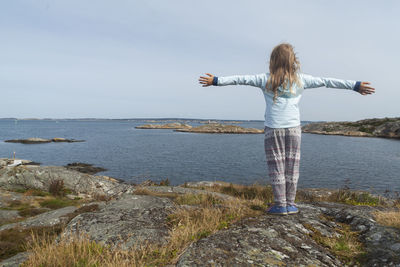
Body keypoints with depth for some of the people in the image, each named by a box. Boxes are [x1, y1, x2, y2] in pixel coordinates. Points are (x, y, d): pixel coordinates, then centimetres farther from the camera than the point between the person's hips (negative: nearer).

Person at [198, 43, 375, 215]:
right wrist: (355, 85, 18)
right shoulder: (301, 79, 4)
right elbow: (326, 82, 10)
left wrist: (216, 80, 8)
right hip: (293, 128, 2)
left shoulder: (265, 80, 0)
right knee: (292, 166, 8)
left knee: (276, 167, 4)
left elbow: (241, 79, 2)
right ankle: (290, 204, 16)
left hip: (273, 129, -1)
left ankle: (280, 205, 8)